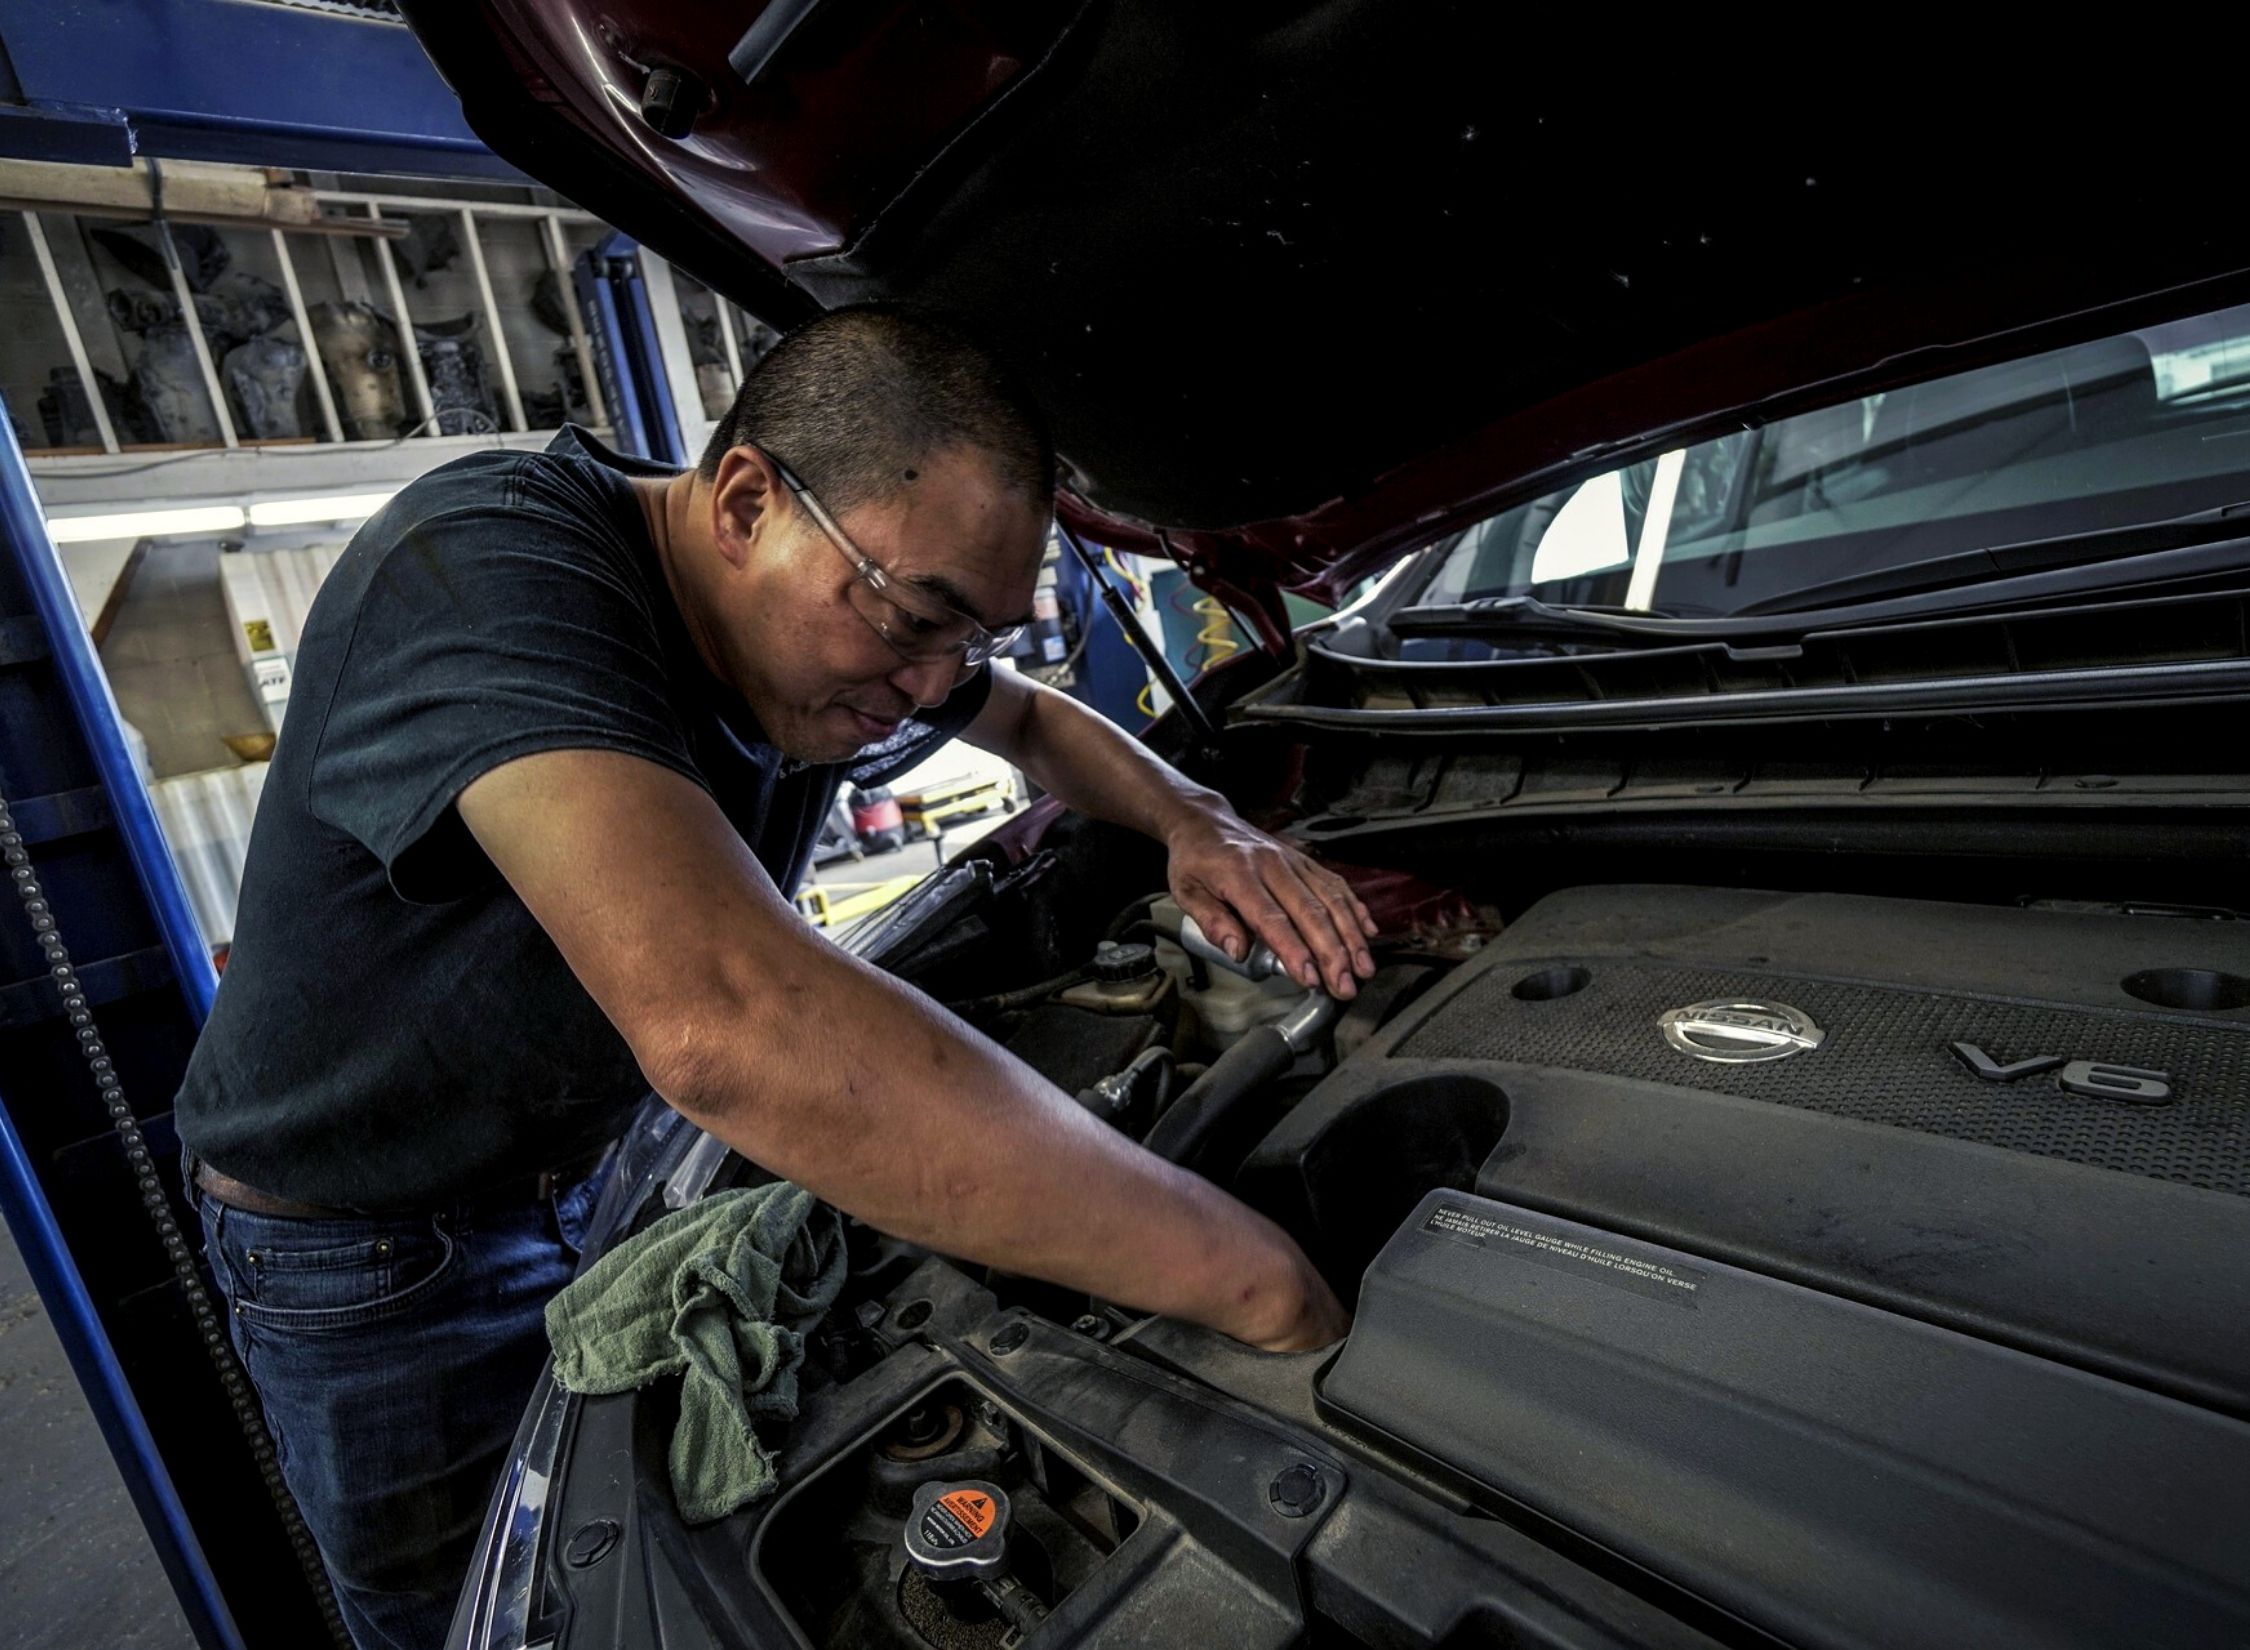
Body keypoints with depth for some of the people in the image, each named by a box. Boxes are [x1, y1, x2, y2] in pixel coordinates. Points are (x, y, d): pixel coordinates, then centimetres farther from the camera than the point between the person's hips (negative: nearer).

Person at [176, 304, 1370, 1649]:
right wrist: (1260, 1284, -48)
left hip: (612, 1159, 6)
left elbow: (1039, 724, 7)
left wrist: (1196, 823, -15)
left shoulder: (850, 631, -12)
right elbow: (727, 1023, -54)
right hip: (368, 1248, -5)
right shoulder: (487, 572, -37)